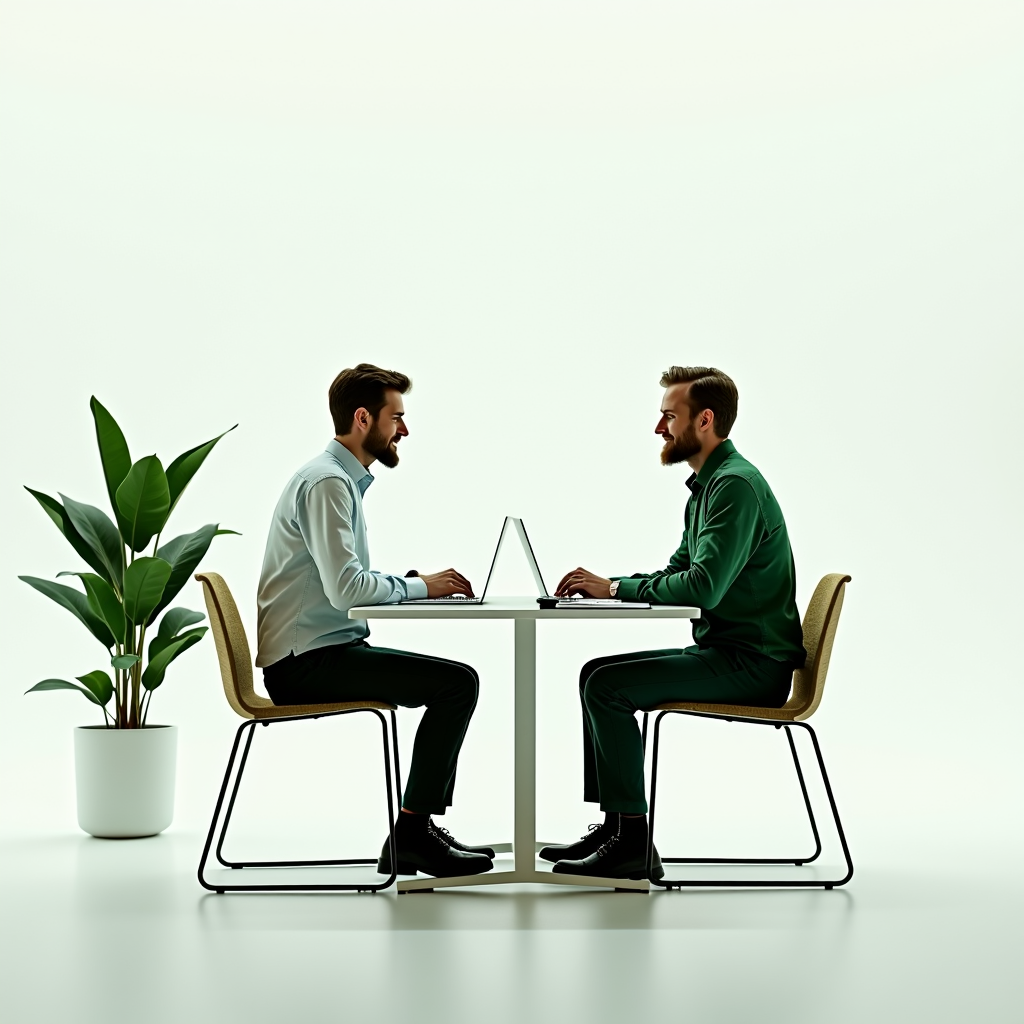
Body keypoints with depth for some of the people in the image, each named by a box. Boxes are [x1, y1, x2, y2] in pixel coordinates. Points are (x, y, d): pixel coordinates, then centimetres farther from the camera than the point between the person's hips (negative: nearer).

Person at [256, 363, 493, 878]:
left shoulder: (344, 477, 18)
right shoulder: (326, 482, -16)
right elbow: (345, 588, -25)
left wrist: (420, 583, 5)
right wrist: (419, 587, -10)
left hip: (320, 652, 11)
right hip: (307, 661, -11)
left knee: (455, 682, 17)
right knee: (457, 682, -17)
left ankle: (416, 832, 16)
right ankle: (411, 835, -11)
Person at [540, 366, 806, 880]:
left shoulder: (735, 485, -17)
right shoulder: (709, 483, 17)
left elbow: (703, 586, -27)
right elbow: (678, 573, 21)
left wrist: (615, 588, -16)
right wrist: (604, 585, 5)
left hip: (751, 664, -10)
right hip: (725, 652, 10)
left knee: (606, 683, -17)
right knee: (597, 676, 10)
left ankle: (632, 840, -12)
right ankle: (612, 826, 9)